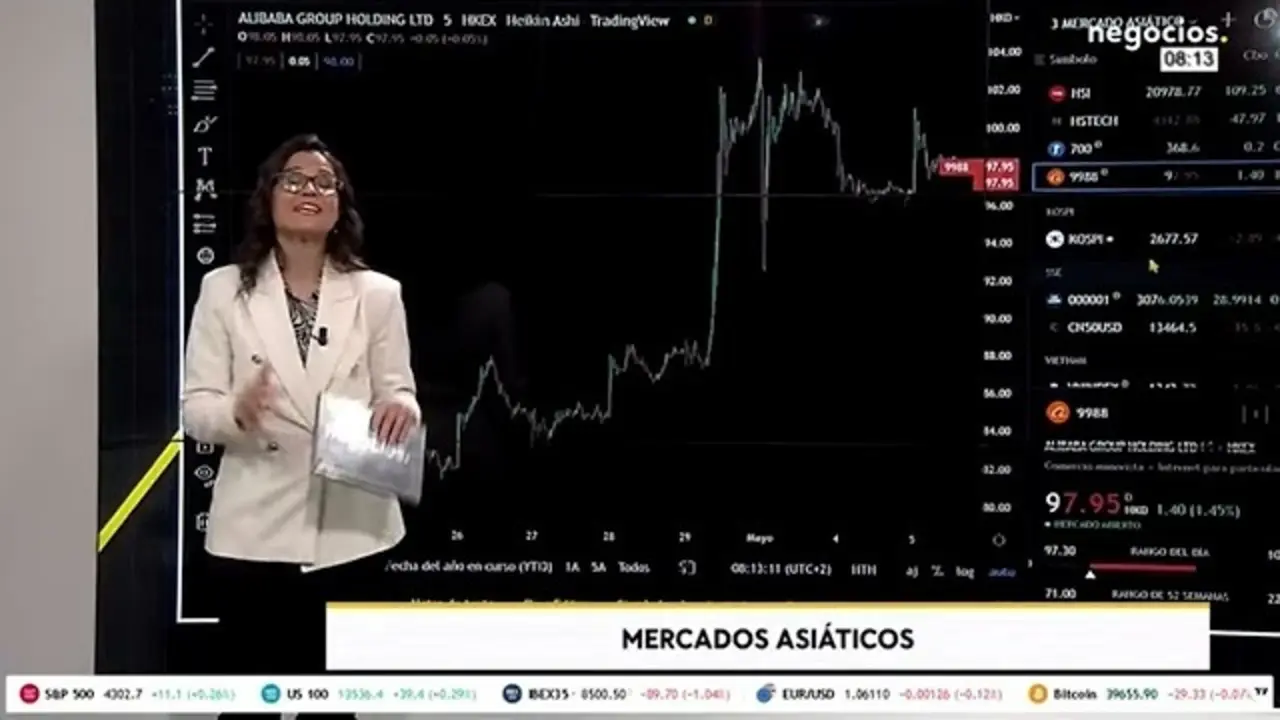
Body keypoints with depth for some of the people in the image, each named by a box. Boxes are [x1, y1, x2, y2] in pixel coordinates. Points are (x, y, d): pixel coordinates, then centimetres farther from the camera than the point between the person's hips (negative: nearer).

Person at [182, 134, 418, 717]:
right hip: (255, 530, 0)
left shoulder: (378, 294, 5)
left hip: (351, 529, 1)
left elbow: (398, 391, 4)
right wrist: (238, 410, -23)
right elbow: (194, 407, -1)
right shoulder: (224, 289, 3)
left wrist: (401, 407, -21)